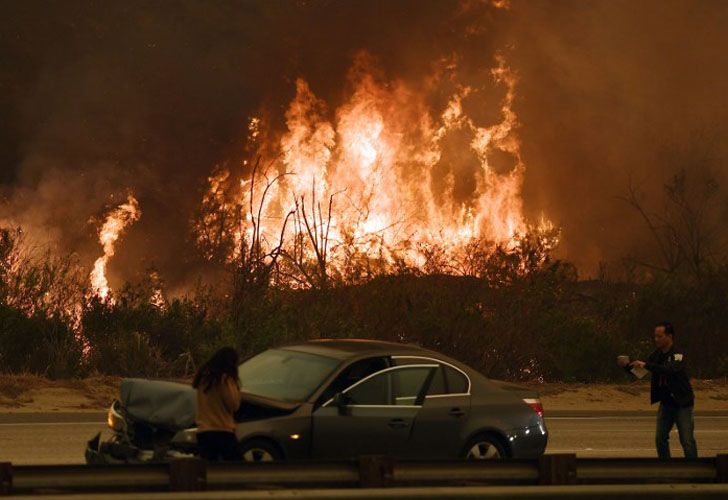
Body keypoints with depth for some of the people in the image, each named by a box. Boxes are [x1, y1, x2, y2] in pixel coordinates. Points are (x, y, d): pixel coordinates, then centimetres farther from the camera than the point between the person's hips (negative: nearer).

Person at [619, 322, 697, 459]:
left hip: (682, 404, -7)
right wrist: (628, 366, -14)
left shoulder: (678, 355, -18)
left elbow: (670, 369, -38)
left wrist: (645, 365, -42)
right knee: (660, 438, 6)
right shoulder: (657, 354, 4)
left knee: (687, 441, -6)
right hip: (666, 403, 7)